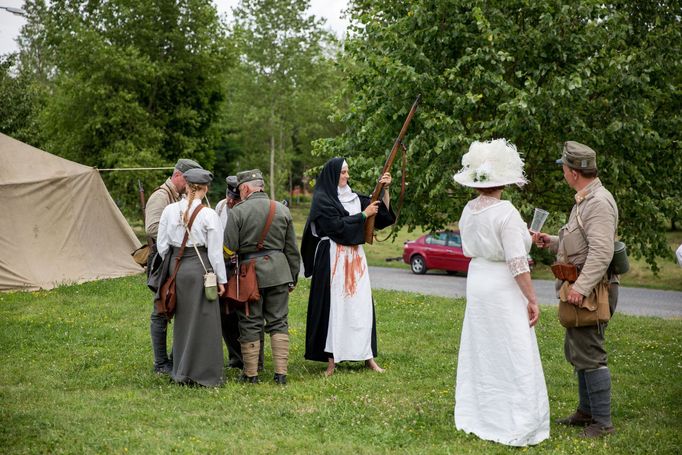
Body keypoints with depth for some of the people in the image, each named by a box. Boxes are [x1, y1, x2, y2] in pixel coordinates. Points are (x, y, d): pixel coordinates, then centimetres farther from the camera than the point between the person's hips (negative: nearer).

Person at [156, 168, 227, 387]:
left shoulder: (170, 210, 1)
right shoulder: (209, 215, -11)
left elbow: (162, 245, 6)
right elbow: (215, 251, -7)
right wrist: (221, 279, 1)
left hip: (175, 268, 4)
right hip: (200, 268, -4)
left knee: (182, 320, 16)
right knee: (203, 321, 5)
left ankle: (181, 372, 25)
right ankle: (204, 374, 9)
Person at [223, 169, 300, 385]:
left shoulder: (238, 211, -7)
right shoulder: (283, 210, 7)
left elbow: (230, 250, -9)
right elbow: (291, 249, 11)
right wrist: (293, 277, 18)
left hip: (250, 271, -3)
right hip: (279, 270, 3)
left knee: (250, 324, 6)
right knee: (279, 322, 9)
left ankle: (251, 374, 11)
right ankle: (281, 373, 6)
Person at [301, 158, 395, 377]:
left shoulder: (354, 197, 14)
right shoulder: (322, 199, -5)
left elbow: (382, 212, 14)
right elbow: (337, 226, -15)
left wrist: (384, 189, 0)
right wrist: (363, 214, -10)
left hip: (355, 256, 6)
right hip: (333, 258, -6)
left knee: (361, 305, 5)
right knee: (334, 305, -3)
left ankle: (367, 355, 11)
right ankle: (331, 359, 3)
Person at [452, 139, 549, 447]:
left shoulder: (468, 211, 3)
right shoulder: (506, 213, -19)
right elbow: (517, 263, -20)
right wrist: (532, 300, -14)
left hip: (477, 280, 8)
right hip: (503, 287, -7)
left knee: (480, 351, 17)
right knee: (513, 357, -1)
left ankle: (475, 416, 27)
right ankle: (516, 427, 4)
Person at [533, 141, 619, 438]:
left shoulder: (598, 202, -18)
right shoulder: (585, 200, 16)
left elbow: (601, 252, -26)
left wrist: (581, 287, -30)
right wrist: (552, 242, 16)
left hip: (593, 291, -11)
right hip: (581, 288, 11)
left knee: (589, 354, -9)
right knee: (576, 350, 18)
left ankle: (602, 422, -2)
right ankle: (586, 411, 30)